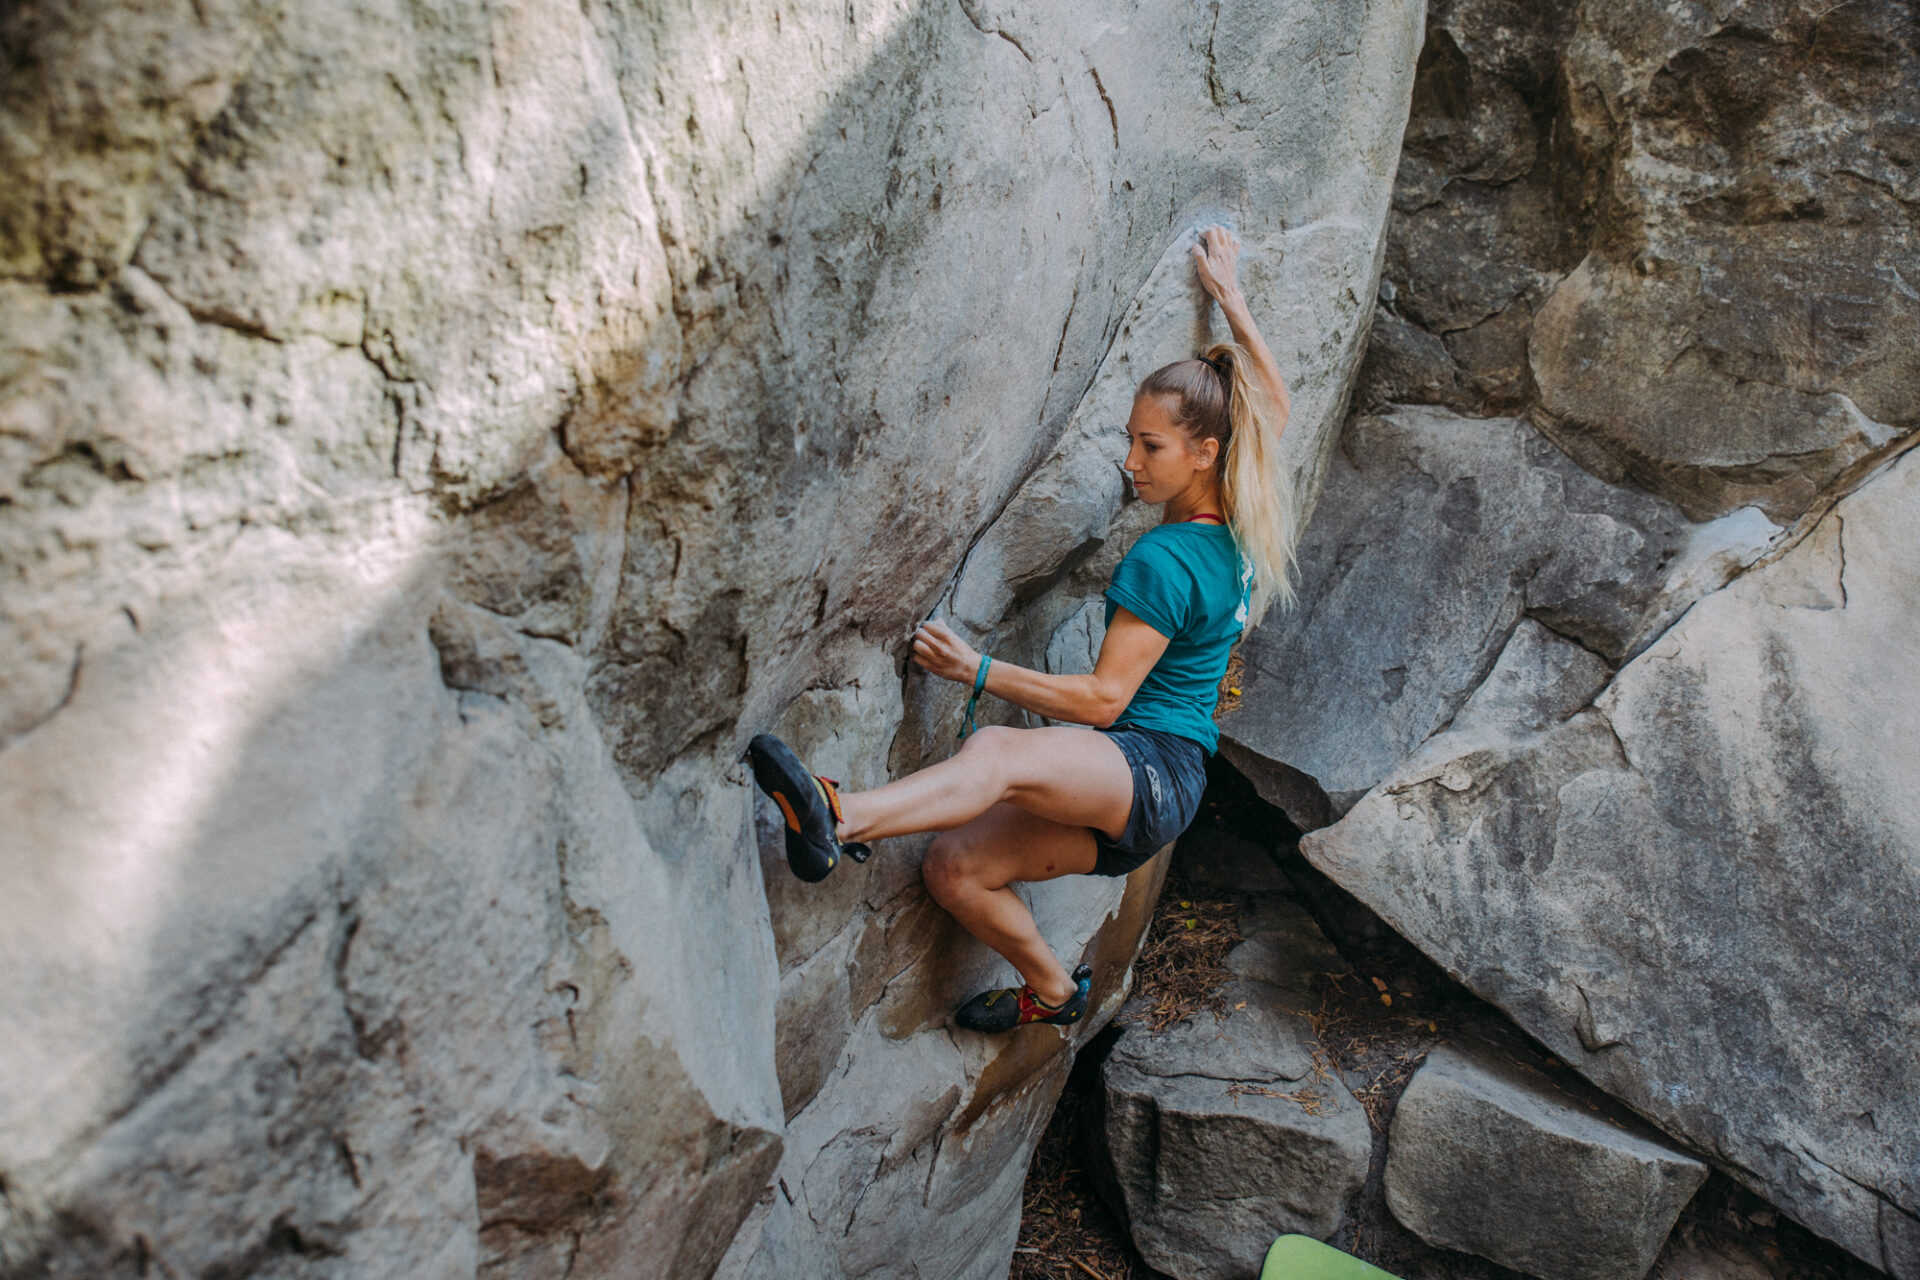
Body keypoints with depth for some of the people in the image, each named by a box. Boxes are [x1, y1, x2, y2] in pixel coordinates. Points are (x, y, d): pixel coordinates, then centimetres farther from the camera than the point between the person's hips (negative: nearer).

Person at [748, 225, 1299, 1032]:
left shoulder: (1165, 561, -15)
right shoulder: (1243, 526, 11)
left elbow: (1103, 698, -16)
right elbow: (1272, 406, 28)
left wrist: (976, 671, -15)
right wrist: (1229, 296, 35)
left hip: (1155, 766, -9)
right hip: (1128, 809, 9)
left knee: (997, 755, -40)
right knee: (953, 868, -3)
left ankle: (837, 819, -64)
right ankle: (1051, 990, 15)